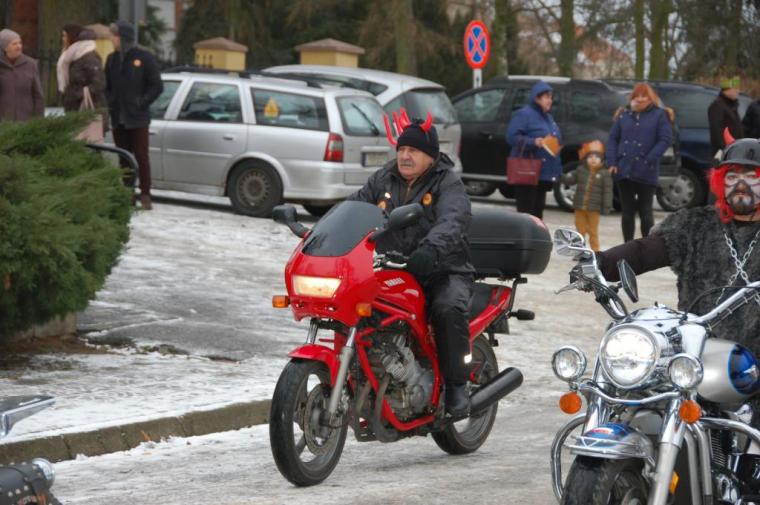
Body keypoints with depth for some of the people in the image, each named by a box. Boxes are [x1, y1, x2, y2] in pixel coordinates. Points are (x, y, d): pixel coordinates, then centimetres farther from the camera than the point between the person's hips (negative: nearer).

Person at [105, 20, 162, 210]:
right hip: (118, 118, 5)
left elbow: (156, 86, -4)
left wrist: (142, 102, -10)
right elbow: (106, 86, 18)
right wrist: (110, 102, 2)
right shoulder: (112, 59, 10)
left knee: (141, 156, -5)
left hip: (137, 118, -5)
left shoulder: (144, 58, -5)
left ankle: (145, 195, -3)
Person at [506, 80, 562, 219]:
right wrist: (534, 142, -30)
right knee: (526, 210, -9)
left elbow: (555, 140, 26)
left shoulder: (548, 117, 19)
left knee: (538, 209, 12)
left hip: (544, 173, 9)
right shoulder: (524, 114, -9)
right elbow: (512, 137, -17)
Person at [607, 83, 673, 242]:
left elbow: (666, 139, -7)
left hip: (646, 173, -3)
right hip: (624, 171, 3)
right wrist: (612, 162, -3)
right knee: (627, 211, 9)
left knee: (645, 212, 1)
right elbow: (613, 138, 10)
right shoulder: (624, 114, 10)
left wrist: (649, 160, -16)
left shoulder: (659, 115, 0)